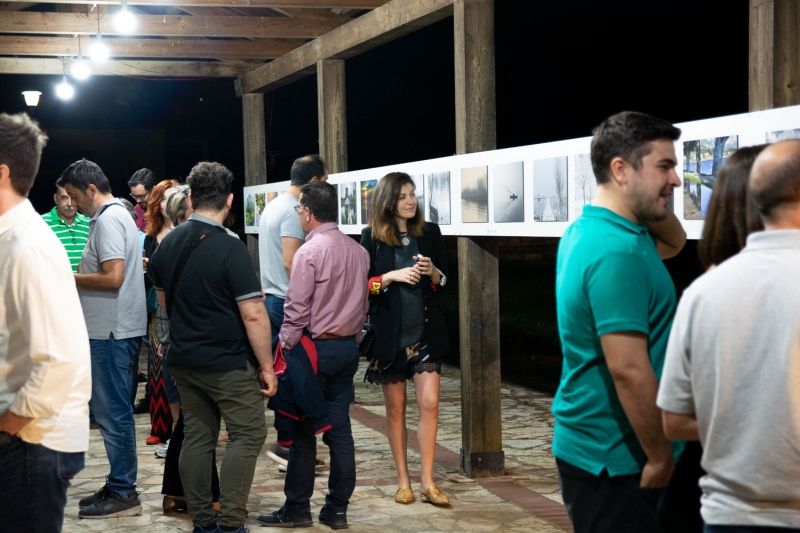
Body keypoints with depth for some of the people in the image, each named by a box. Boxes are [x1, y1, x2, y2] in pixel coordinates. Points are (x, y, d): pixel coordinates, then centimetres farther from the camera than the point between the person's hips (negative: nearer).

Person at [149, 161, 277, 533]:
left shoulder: (167, 244, 3)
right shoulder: (229, 248, -18)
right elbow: (253, 314, -19)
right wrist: (266, 366, -11)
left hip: (183, 360, 7)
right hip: (228, 363, -6)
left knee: (197, 437, 12)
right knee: (247, 434, 2)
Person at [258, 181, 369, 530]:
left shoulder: (309, 252, -14)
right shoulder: (358, 252, 6)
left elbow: (296, 311, -14)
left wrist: (283, 350, -6)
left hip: (314, 347, -6)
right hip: (348, 347, 6)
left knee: (302, 429, 2)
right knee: (339, 428, 8)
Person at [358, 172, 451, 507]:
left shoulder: (430, 233, 3)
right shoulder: (372, 237, -3)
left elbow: (444, 283, 9)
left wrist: (433, 272, -12)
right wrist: (392, 276, -17)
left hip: (426, 331, 2)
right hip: (390, 334, -1)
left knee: (429, 403, -5)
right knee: (395, 408, 7)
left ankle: (427, 481, 3)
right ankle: (403, 480, 17)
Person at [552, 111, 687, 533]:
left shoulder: (589, 231, 8)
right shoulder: (616, 251, -23)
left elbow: (674, 242, 26)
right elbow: (627, 369, -27)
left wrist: (655, 201, 6)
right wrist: (660, 456, -17)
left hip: (593, 446, 10)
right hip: (613, 457, -10)